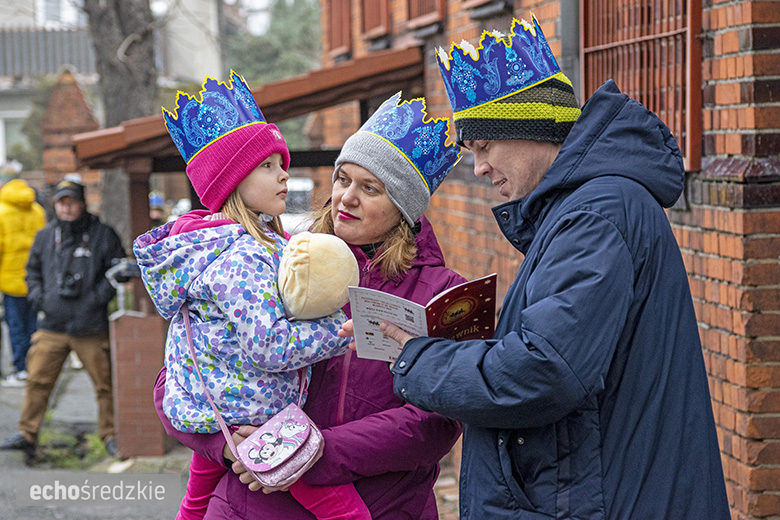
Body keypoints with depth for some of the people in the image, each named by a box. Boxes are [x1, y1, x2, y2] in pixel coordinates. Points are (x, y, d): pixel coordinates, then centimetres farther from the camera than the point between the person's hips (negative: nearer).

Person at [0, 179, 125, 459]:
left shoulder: (103, 235, -2)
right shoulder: (45, 236, 9)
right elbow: (33, 270, 21)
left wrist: (96, 299, -9)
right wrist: (38, 297, 4)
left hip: (91, 328, -3)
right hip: (52, 327, 3)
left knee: (105, 383, 4)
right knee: (37, 380, 1)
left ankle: (111, 435, 17)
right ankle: (27, 434, 10)